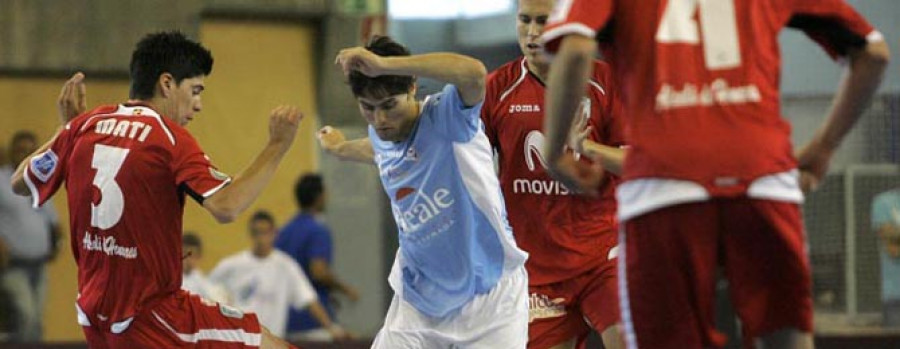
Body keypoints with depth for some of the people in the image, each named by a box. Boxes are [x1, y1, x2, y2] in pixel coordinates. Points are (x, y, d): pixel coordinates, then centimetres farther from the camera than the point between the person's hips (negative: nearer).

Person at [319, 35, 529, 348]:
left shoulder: (446, 117, -19)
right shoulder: (381, 136, 2)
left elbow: (474, 73, -44)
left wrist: (382, 64, -48)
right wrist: (341, 149, 51)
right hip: (419, 298, 6)